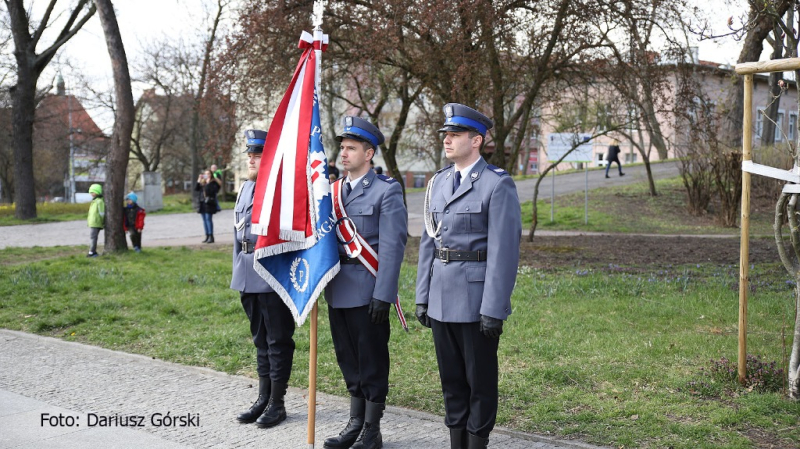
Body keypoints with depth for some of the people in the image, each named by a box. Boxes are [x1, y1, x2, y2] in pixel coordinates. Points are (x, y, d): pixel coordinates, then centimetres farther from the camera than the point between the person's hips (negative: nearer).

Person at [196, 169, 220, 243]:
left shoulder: (213, 183, -3)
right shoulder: (202, 183, 15)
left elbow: (214, 190, -18)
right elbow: (196, 189, 5)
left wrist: (208, 183, -18)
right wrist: (198, 181, -4)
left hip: (209, 203, -7)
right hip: (202, 203, 7)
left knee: (208, 219, -11)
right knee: (204, 220, 9)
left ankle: (211, 236, -8)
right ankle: (207, 236, 14)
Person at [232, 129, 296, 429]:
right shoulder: (245, 188, 14)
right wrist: (237, 269, 18)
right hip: (248, 276, 8)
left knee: (278, 340, 2)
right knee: (260, 338, 16)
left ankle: (277, 403, 12)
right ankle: (263, 398, 26)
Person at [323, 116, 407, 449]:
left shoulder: (386, 191, -8)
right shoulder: (334, 191, 11)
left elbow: (391, 247, -13)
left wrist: (383, 296, -18)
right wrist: (321, 284, 9)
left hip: (367, 291, -6)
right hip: (338, 291, 6)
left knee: (372, 362, 4)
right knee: (349, 360, 15)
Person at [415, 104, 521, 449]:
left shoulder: (498, 184, -10)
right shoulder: (438, 182, 10)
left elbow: (504, 250, -14)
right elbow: (428, 241, 13)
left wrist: (494, 309, -17)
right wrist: (422, 297, 10)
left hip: (477, 298, -6)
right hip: (442, 298, 6)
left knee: (480, 380, 6)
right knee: (451, 379, 14)